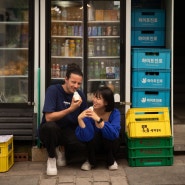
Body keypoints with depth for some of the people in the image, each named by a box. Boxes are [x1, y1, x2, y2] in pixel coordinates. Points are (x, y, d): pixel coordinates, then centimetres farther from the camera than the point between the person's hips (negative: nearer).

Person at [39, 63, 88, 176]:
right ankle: (51, 157, -10)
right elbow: (48, 117, -25)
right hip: (50, 131, -3)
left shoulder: (80, 94, -2)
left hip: (69, 132, 3)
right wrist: (70, 109, -31)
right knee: (50, 126, -39)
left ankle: (61, 150, 7)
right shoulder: (53, 90, -16)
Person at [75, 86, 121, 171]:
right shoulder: (89, 112, -22)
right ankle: (91, 161, -4)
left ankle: (111, 161, -4)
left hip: (110, 144, 0)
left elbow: (114, 134, -39)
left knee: (112, 137, -32)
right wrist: (80, 119, -45)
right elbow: (85, 137, -32)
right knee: (93, 135, -32)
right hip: (93, 144, 0)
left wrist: (99, 120, -48)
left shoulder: (115, 113, -21)